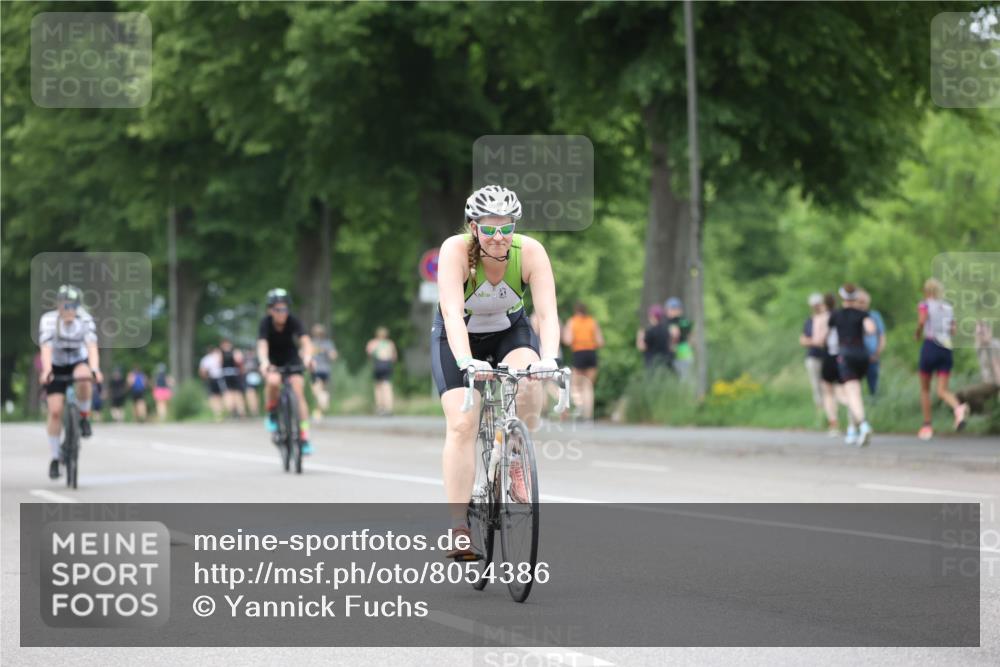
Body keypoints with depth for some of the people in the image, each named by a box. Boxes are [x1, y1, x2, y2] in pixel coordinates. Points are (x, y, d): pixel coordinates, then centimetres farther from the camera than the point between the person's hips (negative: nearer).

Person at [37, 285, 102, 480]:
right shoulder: (48, 321, -25)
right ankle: (54, 458, 2)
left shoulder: (85, 320, -23)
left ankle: (84, 417, -11)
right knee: (55, 411, -12)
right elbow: (46, 349, -36)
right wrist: (46, 371, -53)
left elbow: (92, 347, -33)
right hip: (56, 367, 0)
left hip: (78, 362, 0)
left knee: (83, 378, -36)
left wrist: (95, 370, -51)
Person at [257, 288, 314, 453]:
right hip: (272, 360, -1)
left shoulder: (293, 321, -23)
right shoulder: (266, 323, -25)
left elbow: (305, 341, -37)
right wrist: (264, 362, -59)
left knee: (298, 391, -17)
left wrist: (307, 357, -57)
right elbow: (262, 345, -39)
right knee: (273, 381, -33)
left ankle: (304, 436, -14)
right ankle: (272, 414, -6)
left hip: (291, 358, 1)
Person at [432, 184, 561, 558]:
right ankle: (458, 528, -16)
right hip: (458, 337, -1)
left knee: (528, 385, -31)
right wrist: (466, 361, -55)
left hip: (510, 331, 2)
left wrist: (549, 359, -49)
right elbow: (452, 313, -40)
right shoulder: (456, 250, -30)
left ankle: (515, 466, -5)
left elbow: (547, 312, -32)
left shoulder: (530, 252, -25)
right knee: (462, 425, -18)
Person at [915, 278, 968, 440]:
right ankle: (958, 408, -32)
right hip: (946, 349, 3)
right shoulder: (949, 307, 16)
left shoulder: (924, 305, 3)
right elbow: (953, 331, 12)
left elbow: (922, 321, -16)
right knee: (942, 391, -1)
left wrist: (917, 333, 2)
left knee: (925, 389, 11)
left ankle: (927, 426, 11)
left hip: (930, 346, -3)